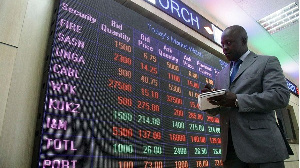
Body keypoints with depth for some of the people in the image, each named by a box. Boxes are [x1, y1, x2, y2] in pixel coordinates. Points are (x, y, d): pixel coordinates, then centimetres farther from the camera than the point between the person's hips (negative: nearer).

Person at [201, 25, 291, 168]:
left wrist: (237, 101, -19)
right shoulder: (221, 76, 18)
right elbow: (214, 111, 18)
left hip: (261, 145, -4)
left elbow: (281, 95, -11)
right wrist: (209, 99, -5)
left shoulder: (267, 62, 4)